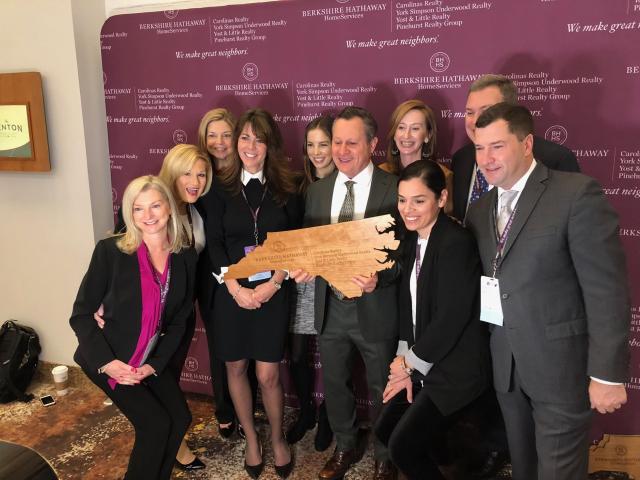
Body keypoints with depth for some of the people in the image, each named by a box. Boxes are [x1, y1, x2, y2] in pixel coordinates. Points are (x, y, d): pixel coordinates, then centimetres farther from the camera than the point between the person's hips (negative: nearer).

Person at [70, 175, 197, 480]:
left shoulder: (185, 257, -6)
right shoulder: (111, 250, -18)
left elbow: (179, 320, 0)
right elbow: (81, 313, -12)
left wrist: (155, 364, -9)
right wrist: (107, 361, -20)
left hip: (152, 357, 4)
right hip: (108, 358, -4)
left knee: (180, 418, -1)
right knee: (156, 423, -11)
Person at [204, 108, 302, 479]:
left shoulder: (286, 190, 2)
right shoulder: (221, 188, 2)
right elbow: (214, 243, -2)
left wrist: (272, 284, -13)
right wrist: (235, 288, -13)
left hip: (272, 292, -1)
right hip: (231, 292, 1)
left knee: (268, 375, 1)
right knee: (236, 367, 12)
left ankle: (278, 439, 27)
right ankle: (251, 438, 33)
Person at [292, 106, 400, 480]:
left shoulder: (394, 189, -12)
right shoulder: (317, 189, 3)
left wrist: (378, 278, -29)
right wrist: (304, 266, -13)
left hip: (375, 307, -4)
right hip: (330, 305, 4)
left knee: (381, 388, 15)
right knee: (334, 384, 21)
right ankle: (347, 446, 47)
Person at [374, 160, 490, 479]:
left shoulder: (456, 243, -22)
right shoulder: (412, 241, 5)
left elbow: (452, 317, -23)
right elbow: (408, 306, 7)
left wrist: (411, 363, -11)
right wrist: (405, 362, -1)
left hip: (455, 369, -8)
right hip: (422, 365, 8)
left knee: (403, 445, -7)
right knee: (385, 429, 15)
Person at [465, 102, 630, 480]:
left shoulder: (577, 193, -14)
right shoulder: (480, 211, 8)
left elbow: (607, 290, -16)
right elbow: (487, 283, 9)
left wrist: (607, 373, -16)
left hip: (560, 363, -5)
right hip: (507, 366, 6)